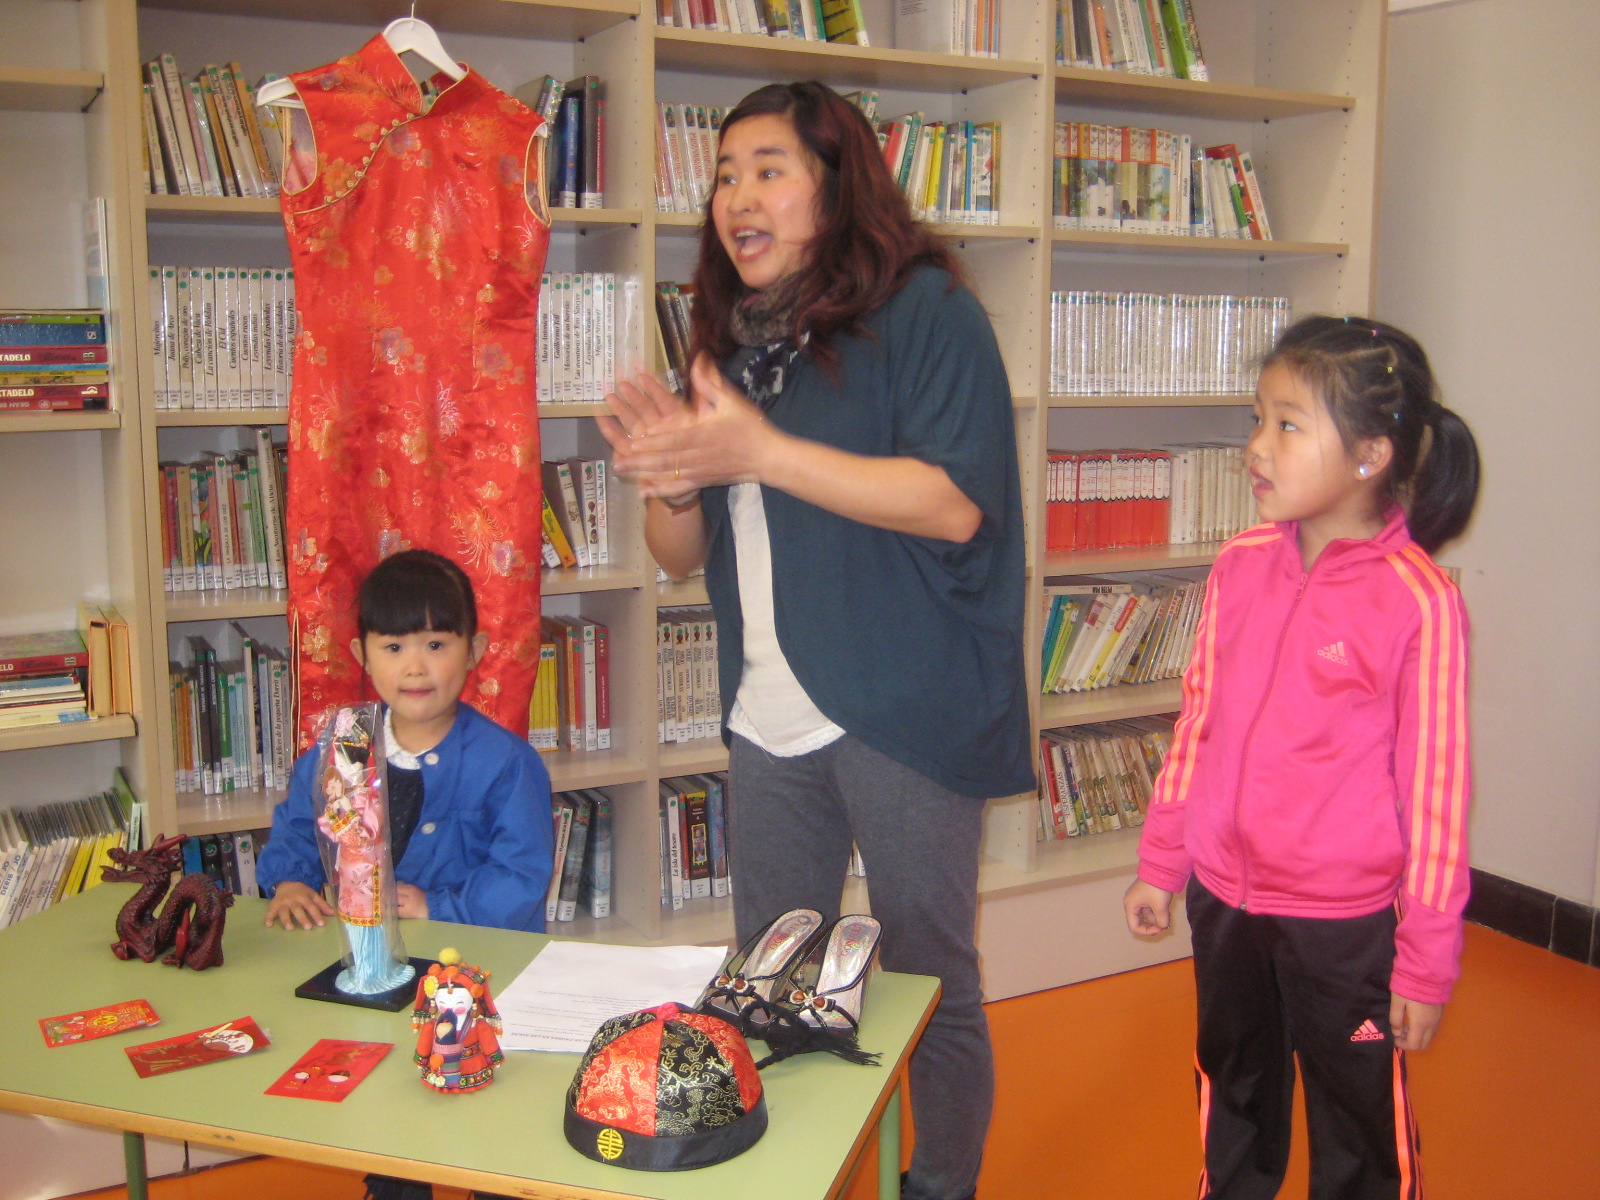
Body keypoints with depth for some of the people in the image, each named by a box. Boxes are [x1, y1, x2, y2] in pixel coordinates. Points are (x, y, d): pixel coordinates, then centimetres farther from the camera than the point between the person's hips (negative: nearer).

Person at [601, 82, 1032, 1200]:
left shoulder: (923, 308, -7)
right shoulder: (732, 337, 14)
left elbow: (955, 504, -20)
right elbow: (684, 556, 16)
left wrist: (759, 451, -21)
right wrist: (672, 478, -7)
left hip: (905, 715, -6)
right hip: (769, 721, 7)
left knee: (931, 985, 9)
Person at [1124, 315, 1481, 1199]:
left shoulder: (1418, 602, -17)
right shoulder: (1240, 567, -2)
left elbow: (1435, 791, -12)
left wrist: (1427, 962, -8)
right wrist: (1160, 862, 12)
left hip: (1347, 924, -5)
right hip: (1224, 902, 5)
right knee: (1233, 1109, 24)